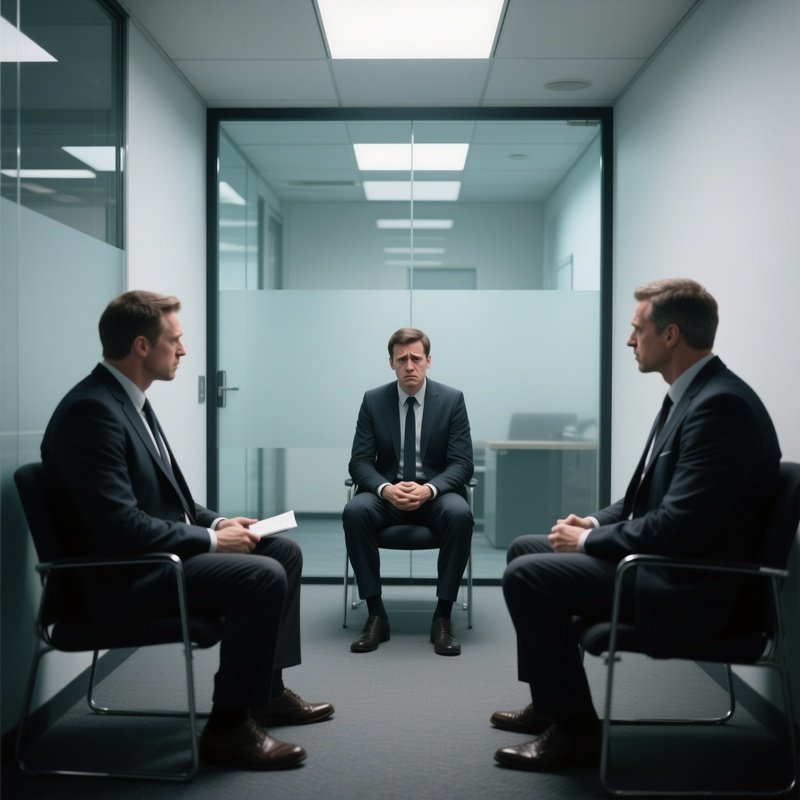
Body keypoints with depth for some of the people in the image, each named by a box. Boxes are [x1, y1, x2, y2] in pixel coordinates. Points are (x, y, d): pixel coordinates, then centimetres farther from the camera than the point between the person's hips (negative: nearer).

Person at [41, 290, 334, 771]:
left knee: (285, 551, 9)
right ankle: (229, 726, -10)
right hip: (124, 577, -10)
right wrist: (212, 540, -18)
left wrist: (216, 522, 2)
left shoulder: (130, 400, 10)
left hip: (161, 553, 10)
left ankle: (268, 690, 18)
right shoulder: (91, 409, -22)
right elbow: (120, 527, -27)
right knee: (264, 576, -24)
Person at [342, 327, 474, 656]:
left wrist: (429, 489, -27)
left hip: (436, 493, -1)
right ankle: (376, 614, -22)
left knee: (460, 514, -35)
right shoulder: (373, 400, 0)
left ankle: (443, 616, -23)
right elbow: (360, 461, -3)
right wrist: (386, 489, -25)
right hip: (388, 494, 1)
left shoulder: (452, 399, -2)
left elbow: (462, 463, -7)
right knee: (354, 512, -31)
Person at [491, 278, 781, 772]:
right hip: (664, 558, 11)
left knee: (526, 576, -17)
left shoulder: (721, 403, -24)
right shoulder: (694, 394, 9)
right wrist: (596, 523, 4)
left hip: (689, 585, -11)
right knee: (525, 550, 14)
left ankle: (576, 727, -3)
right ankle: (550, 701, 23)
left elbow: (679, 526, -28)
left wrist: (589, 541, -15)